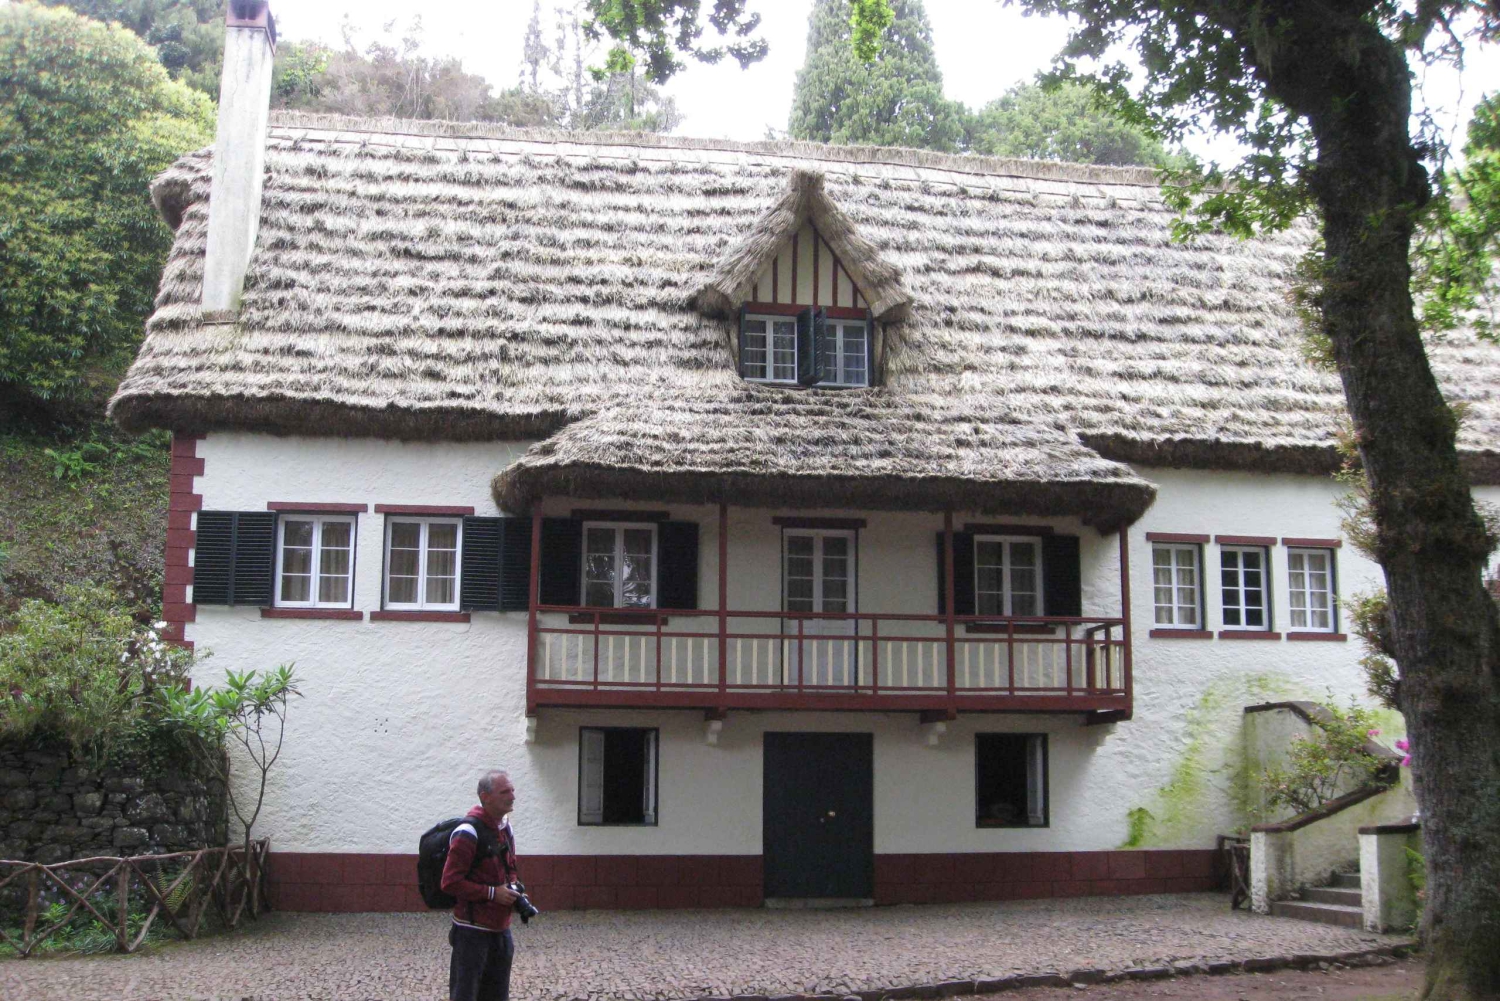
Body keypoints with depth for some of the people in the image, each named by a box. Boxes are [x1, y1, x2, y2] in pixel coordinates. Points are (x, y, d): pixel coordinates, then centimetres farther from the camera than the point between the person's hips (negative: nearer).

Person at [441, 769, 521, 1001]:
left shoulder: (505, 828, 8)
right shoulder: (468, 833, -18)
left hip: (500, 929, 8)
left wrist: (513, 888, 3)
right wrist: (492, 893, -19)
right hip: (473, 931, -8)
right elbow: (450, 882, -19)